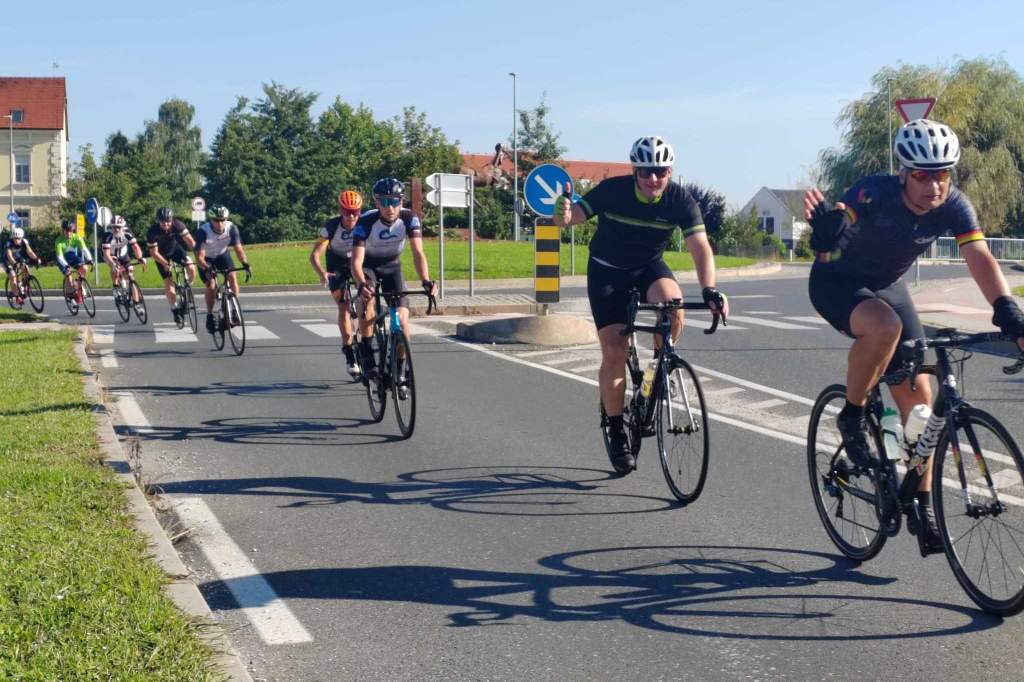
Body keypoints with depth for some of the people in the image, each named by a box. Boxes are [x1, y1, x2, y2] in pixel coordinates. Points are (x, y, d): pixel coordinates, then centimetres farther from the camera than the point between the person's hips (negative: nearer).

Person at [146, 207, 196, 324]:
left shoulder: (177, 225, -28)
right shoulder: (152, 231, -31)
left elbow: (189, 240, -28)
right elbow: (154, 252, -25)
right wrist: (165, 264, -35)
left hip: (175, 247, 2)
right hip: (161, 254, -2)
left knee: (191, 268, -22)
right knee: (168, 283, -10)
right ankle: (175, 308, 8)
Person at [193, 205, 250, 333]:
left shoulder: (231, 228, -26)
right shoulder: (203, 231, -34)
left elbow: (238, 249, -24)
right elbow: (199, 256, -34)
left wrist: (245, 264, -42)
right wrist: (207, 269, -52)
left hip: (222, 255, 2)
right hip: (207, 259, -2)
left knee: (232, 277, -20)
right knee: (211, 285, -17)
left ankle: (234, 311, -9)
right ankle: (210, 317, 1)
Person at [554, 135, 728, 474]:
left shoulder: (681, 200, -19)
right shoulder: (612, 190, -21)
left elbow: (700, 247, -26)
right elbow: (574, 215, -26)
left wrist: (709, 290, -42)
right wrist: (563, 214, -52)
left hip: (649, 268, 1)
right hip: (607, 271, -1)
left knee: (672, 307, -32)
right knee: (614, 352, -8)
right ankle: (617, 434, 6)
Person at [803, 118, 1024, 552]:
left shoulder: (954, 206, -20)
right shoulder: (875, 193, -31)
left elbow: (980, 258, -30)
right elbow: (829, 238, -40)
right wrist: (826, 231, -65)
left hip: (887, 286, 5)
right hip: (836, 281, -5)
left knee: (918, 394, -2)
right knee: (884, 326, -38)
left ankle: (922, 504, 10)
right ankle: (852, 418, -13)